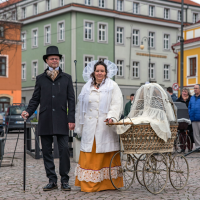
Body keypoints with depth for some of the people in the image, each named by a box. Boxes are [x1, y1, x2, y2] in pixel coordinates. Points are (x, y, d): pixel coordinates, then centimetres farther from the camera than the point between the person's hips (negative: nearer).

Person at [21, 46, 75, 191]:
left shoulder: (67, 78, 10)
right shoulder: (40, 78, 12)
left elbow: (71, 100, 6)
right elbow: (35, 99, 12)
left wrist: (72, 119, -3)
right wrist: (28, 112, -6)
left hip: (61, 120, -1)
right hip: (45, 121, 2)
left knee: (64, 149, -6)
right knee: (47, 151, 4)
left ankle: (65, 180, 4)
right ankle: (52, 180, 12)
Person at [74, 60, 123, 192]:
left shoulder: (113, 86, 5)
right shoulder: (87, 88, 15)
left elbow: (117, 104, -5)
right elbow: (81, 108, 18)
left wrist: (111, 117, -22)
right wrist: (80, 126, 16)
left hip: (105, 127, -3)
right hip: (89, 128, 3)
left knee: (106, 155, -1)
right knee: (88, 156, 1)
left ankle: (107, 183, 7)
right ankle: (88, 184, 7)